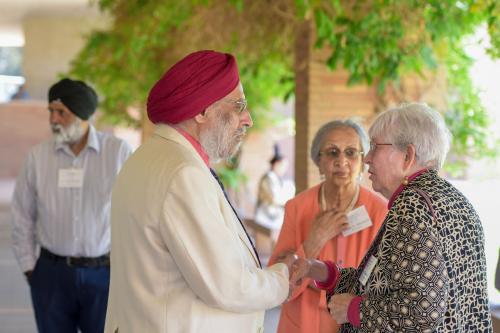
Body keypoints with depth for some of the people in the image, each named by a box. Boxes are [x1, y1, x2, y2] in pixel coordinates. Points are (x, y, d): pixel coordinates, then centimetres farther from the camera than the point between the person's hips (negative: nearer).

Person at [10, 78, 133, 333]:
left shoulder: (119, 152, -6)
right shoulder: (37, 156, 0)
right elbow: (22, 217, 7)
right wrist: (28, 267, 6)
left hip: (104, 273, -2)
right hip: (52, 274, 2)